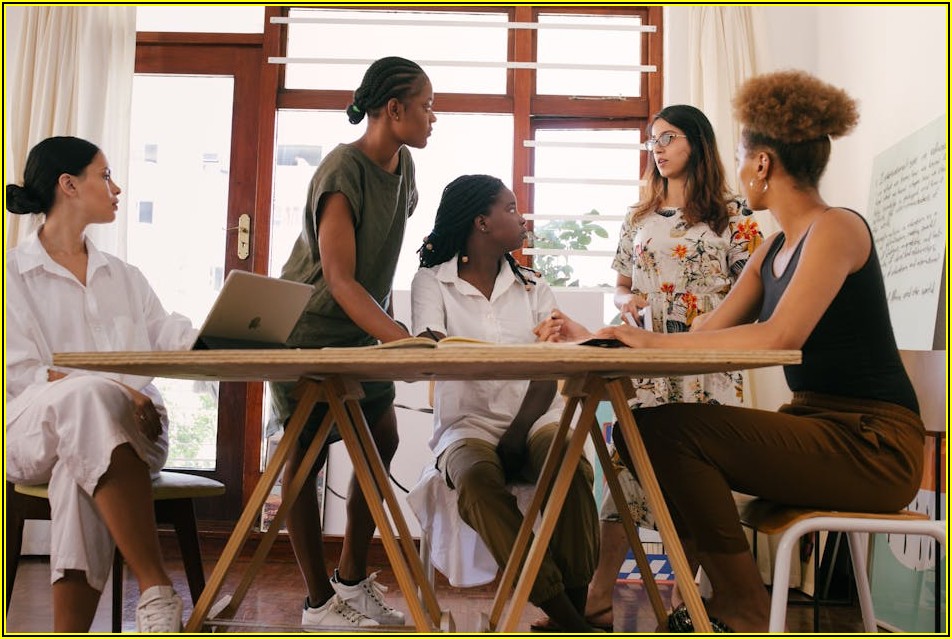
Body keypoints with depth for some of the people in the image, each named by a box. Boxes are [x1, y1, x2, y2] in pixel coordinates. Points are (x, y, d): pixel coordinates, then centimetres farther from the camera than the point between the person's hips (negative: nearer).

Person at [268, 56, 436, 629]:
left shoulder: (403, 165, 1)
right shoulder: (342, 172, -24)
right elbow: (339, 280, -31)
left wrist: (387, 317, 9)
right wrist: (405, 339, -40)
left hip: (362, 330, 8)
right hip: (308, 329, -8)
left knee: (382, 441, 4)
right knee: (308, 455, -2)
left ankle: (353, 578, 17)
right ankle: (319, 602, 7)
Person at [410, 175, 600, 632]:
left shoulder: (531, 287, 16)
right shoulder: (432, 281, 7)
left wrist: (517, 435, -17)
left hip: (534, 420, 2)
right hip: (467, 423, -2)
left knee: (573, 472, -30)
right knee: (478, 482, -34)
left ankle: (578, 607, -21)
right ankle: (569, 622, -32)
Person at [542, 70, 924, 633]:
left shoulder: (837, 228, -13)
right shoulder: (775, 249, 14)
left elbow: (780, 336, -27)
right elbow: (710, 335, 8)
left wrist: (657, 341, -24)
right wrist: (601, 340, 4)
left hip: (874, 443, -9)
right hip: (816, 424, 9)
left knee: (671, 429, -21)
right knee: (648, 429, 3)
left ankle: (746, 610, -5)